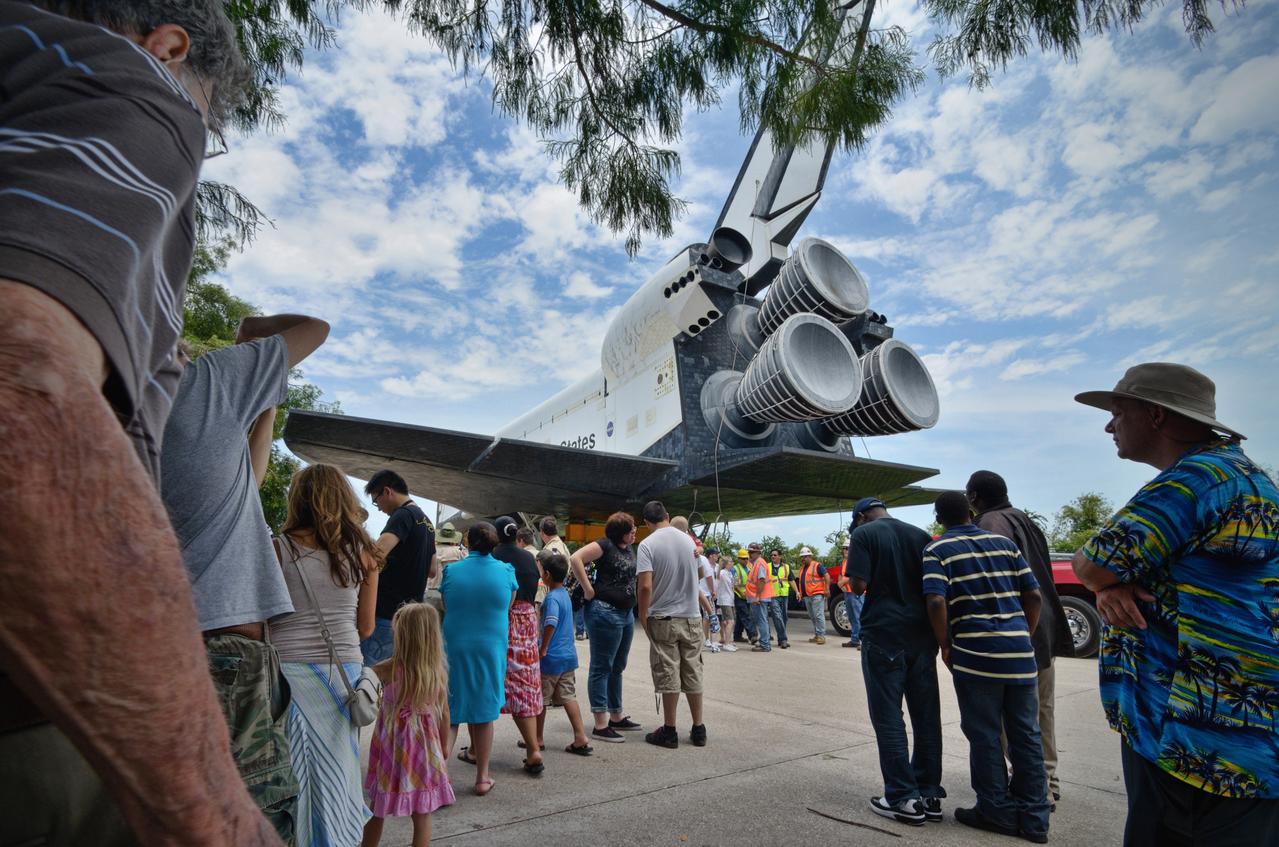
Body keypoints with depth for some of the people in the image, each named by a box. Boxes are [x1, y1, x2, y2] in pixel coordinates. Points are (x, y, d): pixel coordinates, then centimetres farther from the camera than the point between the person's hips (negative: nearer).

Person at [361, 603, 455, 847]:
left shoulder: (390, 668, -19)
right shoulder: (439, 670, -8)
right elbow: (444, 713, 0)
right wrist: (444, 745, 13)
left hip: (393, 746, -2)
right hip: (424, 745, 2)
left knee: (377, 809, 19)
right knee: (422, 814, 11)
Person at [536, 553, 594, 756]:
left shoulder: (552, 597, -18)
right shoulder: (565, 595, 9)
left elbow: (550, 623, -31)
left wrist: (543, 649, -21)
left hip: (551, 657, -8)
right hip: (569, 655, 8)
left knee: (540, 699, 9)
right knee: (568, 697, 10)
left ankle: (538, 739, 23)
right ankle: (581, 739, 6)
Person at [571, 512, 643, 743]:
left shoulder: (630, 548, 12)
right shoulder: (605, 545, -12)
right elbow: (575, 559, -22)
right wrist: (589, 589, -18)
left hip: (627, 613, 9)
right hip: (606, 612, -9)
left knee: (617, 668, 18)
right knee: (601, 668, -1)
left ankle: (616, 716, 30)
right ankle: (600, 725, 5)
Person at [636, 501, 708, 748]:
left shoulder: (647, 545, -12)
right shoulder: (688, 540, 3)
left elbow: (645, 586, -18)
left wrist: (643, 616, -7)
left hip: (663, 618, -4)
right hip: (692, 617, 4)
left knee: (668, 676, 4)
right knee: (693, 674, 12)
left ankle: (669, 731, 13)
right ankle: (698, 729, 20)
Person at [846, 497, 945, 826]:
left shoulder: (863, 534, -5)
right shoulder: (921, 535, 10)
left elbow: (858, 585, -14)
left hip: (884, 635, -5)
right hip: (922, 634, 6)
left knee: (889, 718, 4)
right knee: (926, 717, 13)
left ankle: (905, 799, 7)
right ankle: (929, 796, 21)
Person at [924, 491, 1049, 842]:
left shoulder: (938, 549, -4)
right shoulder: (1004, 543, 10)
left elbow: (936, 602, -16)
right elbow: (1034, 596, 7)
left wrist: (945, 645, -4)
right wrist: (1024, 635, 16)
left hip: (975, 654, -5)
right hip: (1020, 653, 5)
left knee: (985, 736, 9)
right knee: (1026, 735, 14)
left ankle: (998, 811, 19)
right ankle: (1033, 818, 22)